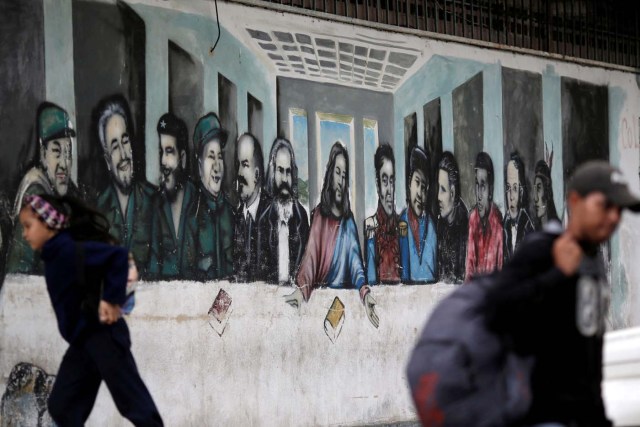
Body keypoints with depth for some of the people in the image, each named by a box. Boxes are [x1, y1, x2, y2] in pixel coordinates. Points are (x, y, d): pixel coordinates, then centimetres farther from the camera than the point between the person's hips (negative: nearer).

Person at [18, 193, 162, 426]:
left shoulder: (69, 250, -19)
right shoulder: (54, 256, 10)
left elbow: (118, 255, -26)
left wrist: (112, 300, -26)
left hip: (103, 336, -10)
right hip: (81, 342, 10)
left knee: (133, 403, -3)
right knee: (61, 408, 9)